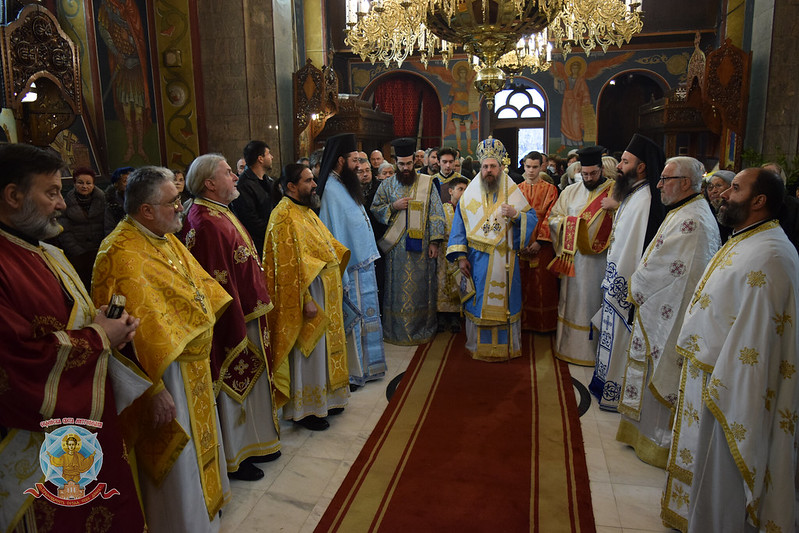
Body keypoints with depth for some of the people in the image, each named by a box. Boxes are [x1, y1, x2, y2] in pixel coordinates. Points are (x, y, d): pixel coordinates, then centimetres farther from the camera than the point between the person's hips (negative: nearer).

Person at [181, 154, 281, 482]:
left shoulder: (219, 214, 10)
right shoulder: (205, 224, -22)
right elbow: (217, 284, -25)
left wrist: (256, 309, 18)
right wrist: (237, 330, -22)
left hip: (246, 313, 10)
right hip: (232, 319, -10)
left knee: (249, 381, 21)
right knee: (234, 385, 5)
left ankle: (252, 443, 37)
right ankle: (233, 459, 24)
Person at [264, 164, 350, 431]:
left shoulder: (306, 211, 12)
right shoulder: (284, 216, -17)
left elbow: (327, 245, 19)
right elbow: (289, 264, -22)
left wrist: (338, 280, 14)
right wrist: (306, 300, -24)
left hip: (326, 294, 10)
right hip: (307, 294, -10)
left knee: (322, 347, 18)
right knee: (308, 352, 1)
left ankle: (323, 399, 32)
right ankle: (304, 410, 15)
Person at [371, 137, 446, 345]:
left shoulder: (427, 183, 3)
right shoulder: (387, 185, 6)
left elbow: (436, 213, 1)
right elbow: (374, 209, 9)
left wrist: (434, 242, -6)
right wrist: (393, 207, -10)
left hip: (421, 245, 0)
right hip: (396, 246, 0)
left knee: (421, 287, 7)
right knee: (398, 287, 4)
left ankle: (423, 329, 20)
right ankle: (398, 330, 15)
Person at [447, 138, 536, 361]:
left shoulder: (513, 192, 4)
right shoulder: (470, 194, 5)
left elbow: (533, 218, 4)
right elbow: (459, 225, 4)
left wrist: (516, 215, -17)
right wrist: (461, 257, -3)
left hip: (504, 259, 0)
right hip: (477, 260, 0)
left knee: (504, 300, 4)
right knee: (478, 301, 5)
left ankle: (506, 346, 18)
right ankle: (477, 345, 18)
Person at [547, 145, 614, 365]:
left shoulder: (614, 191, -1)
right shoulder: (570, 191, 10)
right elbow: (553, 218, 10)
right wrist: (572, 221, -7)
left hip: (600, 257, -3)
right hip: (574, 257, 3)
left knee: (595, 303, 3)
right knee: (573, 301, 10)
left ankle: (594, 350, 14)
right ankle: (570, 346, 21)